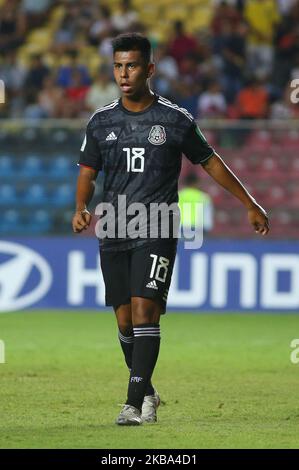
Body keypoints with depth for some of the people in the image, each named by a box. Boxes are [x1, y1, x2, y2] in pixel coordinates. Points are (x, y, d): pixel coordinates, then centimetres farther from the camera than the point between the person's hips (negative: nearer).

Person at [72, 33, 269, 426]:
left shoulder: (175, 120, 0)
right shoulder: (102, 122, 7)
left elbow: (210, 162, 10)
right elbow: (88, 172, 14)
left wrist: (251, 205, 15)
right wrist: (81, 209, -7)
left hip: (156, 232, -3)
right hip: (114, 232, 4)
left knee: (144, 310, -16)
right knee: (125, 320, 6)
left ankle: (135, 402, -19)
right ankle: (147, 392, 26)